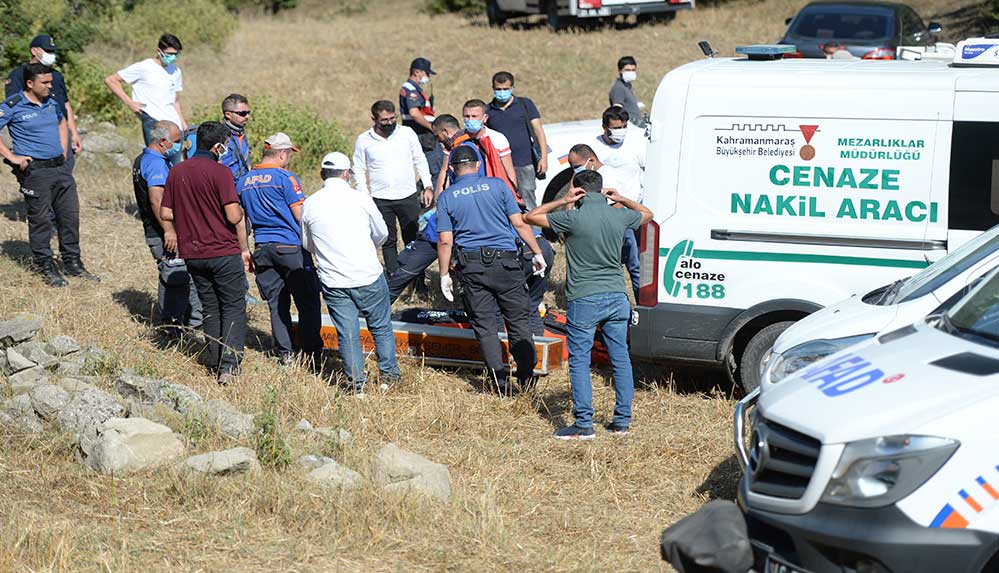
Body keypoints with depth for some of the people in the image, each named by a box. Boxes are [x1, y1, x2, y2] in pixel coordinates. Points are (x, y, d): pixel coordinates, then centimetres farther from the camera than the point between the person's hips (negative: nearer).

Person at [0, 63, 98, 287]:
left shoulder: (51, 102, 11)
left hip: (60, 168, 6)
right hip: (35, 171, -6)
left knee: (70, 215, 8)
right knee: (40, 218, 2)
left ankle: (73, 264, 19)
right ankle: (45, 266, 13)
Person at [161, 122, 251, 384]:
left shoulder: (176, 172, 5)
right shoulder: (220, 172, -13)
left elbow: (165, 213, 8)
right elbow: (234, 216, -17)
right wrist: (244, 249, -4)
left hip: (192, 254, 6)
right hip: (224, 252, -6)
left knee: (210, 309, 17)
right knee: (234, 308, 2)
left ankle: (215, 362, 21)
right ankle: (229, 366, -8)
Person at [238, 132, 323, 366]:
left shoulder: (243, 182, 8)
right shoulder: (285, 178, -10)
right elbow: (301, 216, -11)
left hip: (262, 248, 6)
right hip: (290, 246, -5)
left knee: (276, 303, 11)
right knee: (308, 301, 3)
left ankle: (285, 354, 12)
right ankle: (312, 353, 4)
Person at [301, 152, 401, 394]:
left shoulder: (310, 204, -1)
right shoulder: (359, 198, -7)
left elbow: (307, 244, 13)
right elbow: (381, 233, 5)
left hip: (332, 281, 2)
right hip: (368, 276, -2)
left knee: (347, 333, 10)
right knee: (381, 328, 15)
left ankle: (357, 383, 12)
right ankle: (388, 375, 24)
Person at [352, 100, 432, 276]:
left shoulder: (407, 133, 0)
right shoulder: (363, 140, -1)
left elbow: (420, 161, 8)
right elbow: (358, 170, 5)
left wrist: (428, 187, 1)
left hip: (408, 197, 1)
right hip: (380, 200, 0)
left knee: (413, 239, 5)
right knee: (388, 241, 6)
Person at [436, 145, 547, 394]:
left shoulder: (446, 197, 4)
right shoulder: (497, 185, 2)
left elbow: (445, 240, -2)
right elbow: (519, 223, 0)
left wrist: (444, 274, 6)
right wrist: (537, 253, 8)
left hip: (470, 265, 1)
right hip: (504, 260, 0)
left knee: (484, 324, 6)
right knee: (518, 319, 9)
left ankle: (499, 381, 2)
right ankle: (526, 376, 9)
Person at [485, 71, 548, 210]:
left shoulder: (525, 104, 6)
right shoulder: (488, 110, 10)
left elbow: (538, 130, 3)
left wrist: (543, 157, -7)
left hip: (525, 164, -2)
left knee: (527, 204, -2)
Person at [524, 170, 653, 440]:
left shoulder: (574, 218, -12)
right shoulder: (620, 216, 3)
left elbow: (530, 217, -2)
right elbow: (647, 214, 26)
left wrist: (562, 202, -1)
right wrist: (623, 200, 19)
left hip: (584, 300, -5)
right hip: (616, 297, 5)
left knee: (579, 361, 0)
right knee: (620, 359, 11)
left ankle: (584, 425, -2)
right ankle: (622, 420, 16)